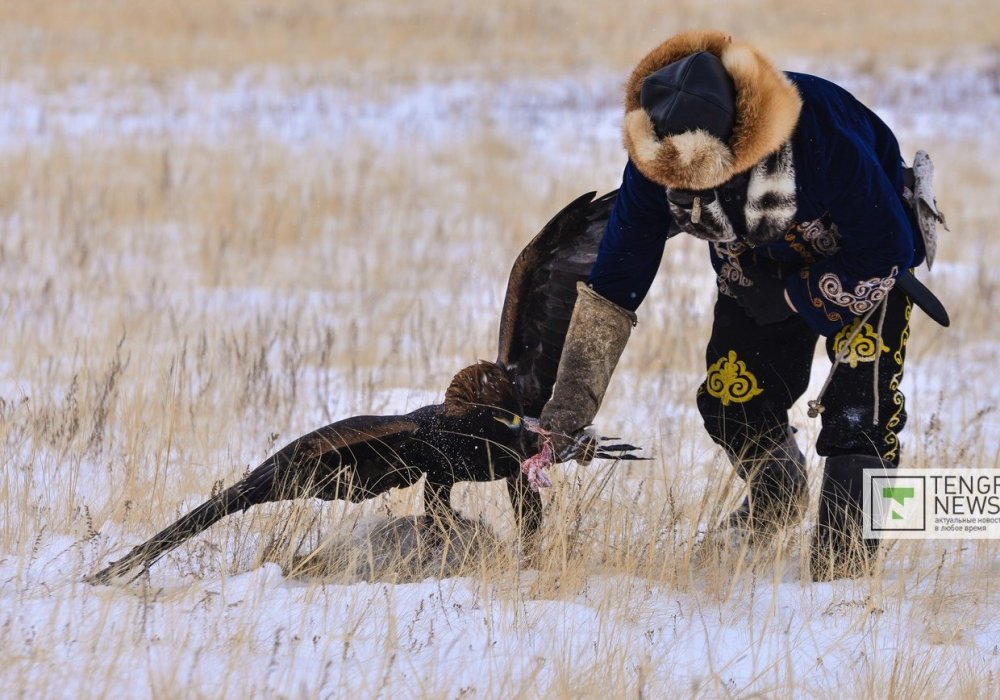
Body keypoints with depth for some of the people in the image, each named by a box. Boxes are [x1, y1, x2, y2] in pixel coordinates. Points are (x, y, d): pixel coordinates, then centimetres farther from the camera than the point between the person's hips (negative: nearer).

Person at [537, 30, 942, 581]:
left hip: (865, 253, -4)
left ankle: (846, 554, -10)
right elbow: (610, 290, -20)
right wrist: (569, 408, -25)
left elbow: (885, 259, -29)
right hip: (756, 268, 4)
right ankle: (776, 495, 33)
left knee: (860, 410, -20)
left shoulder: (825, 138, -43)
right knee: (731, 403, 2)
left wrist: (786, 297, -21)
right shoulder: (653, 166, -29)